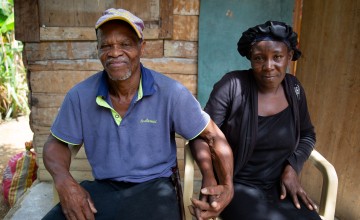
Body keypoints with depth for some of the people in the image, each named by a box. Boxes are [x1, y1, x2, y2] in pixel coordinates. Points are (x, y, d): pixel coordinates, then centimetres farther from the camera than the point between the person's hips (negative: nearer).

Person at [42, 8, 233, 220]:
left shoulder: (171, 93, -12)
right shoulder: (80, 95, -6)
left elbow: (213, 136, -3)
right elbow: (56, 143, 7)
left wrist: (227, 185, -18)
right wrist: (64, 180, -15)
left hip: (154, 187, -1)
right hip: (102, 188, 2)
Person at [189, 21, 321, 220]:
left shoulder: (294, 88, 2)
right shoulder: (232, 85, -14)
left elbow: (307, 135, 15)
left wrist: (292, 167, -2)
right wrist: (211, 178, -26)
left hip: (280, 185, 5)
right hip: (236, 185, -4)